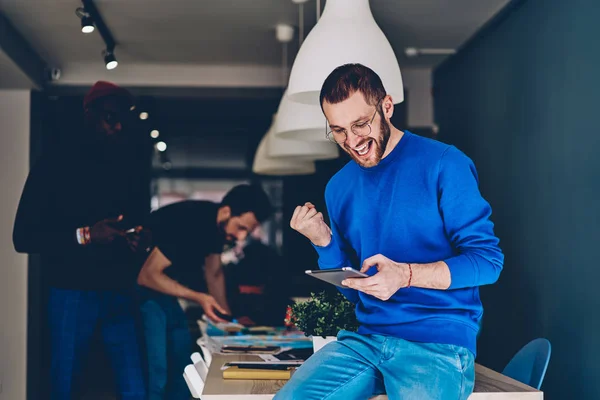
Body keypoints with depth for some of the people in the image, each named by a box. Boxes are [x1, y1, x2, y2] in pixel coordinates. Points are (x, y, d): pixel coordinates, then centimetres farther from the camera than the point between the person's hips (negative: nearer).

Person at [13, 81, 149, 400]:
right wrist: (84, 236, -19)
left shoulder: (130, 168, 10)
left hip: (121, 294, 3)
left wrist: (140, 239, -5)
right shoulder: (55, 166, -2)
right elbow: (23, 237, -7)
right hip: (73, 295, -3)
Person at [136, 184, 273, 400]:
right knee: (156, 372, -16)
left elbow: (214, 273, 13)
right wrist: (198, 298, -28)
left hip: (163, 289, 10)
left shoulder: (218, 225, -3)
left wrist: (226, 315, 4)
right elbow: (147, 275, -28)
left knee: (182, 363, 13)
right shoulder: (187, 222, -30)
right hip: (140, 287, -10)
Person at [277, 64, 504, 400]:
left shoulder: (444, 164, -5)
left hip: (440, 343, -4)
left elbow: (488, 260, -8)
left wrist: (405, 275, -21)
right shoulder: (339, 188, 12)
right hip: (366, 338, 4)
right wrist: (324, 242, -1)